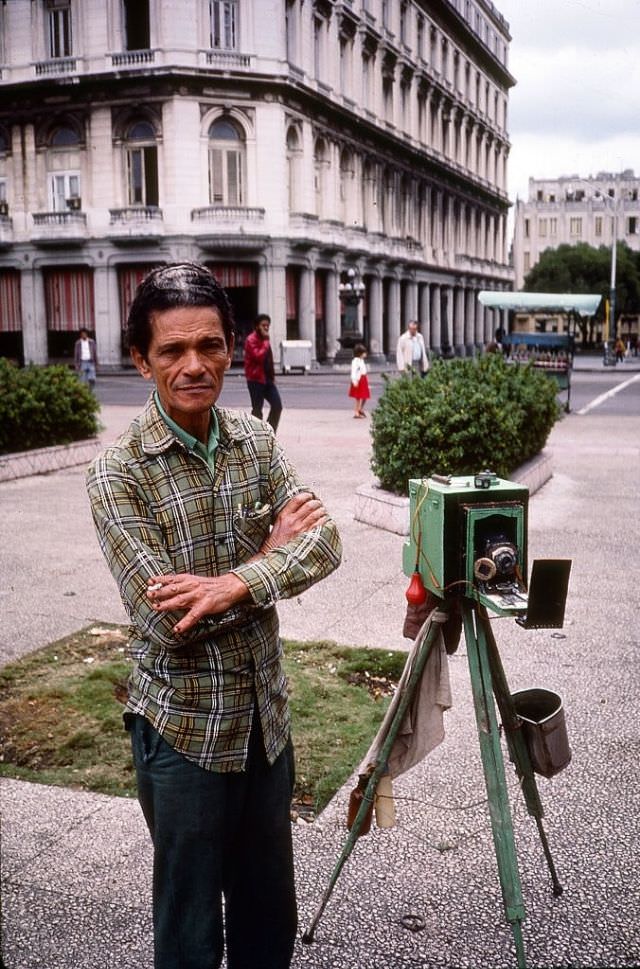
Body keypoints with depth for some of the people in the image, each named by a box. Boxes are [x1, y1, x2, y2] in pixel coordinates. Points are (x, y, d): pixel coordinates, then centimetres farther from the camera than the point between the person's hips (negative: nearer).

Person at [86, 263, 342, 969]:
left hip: (264, 712, 5)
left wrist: (234, 584, -27)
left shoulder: (256, 442, 0)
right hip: (182, 725, -4)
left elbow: (325, 544, -10)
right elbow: (165, 613, -21)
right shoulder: (118, 472, -15)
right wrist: (272, 551, -13)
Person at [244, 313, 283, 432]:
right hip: (255, 379, -8)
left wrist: (272, 376, 19)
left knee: (277, 406, 4)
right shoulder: (251, 340, -11)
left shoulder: (264, 339, 16)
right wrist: (266, 343, -17)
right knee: (257, 409, -1)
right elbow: (258, 356, -25)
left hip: (267, 379, 8)